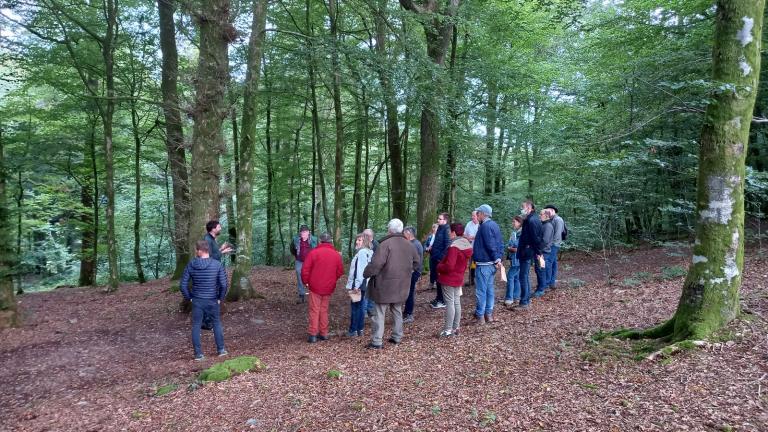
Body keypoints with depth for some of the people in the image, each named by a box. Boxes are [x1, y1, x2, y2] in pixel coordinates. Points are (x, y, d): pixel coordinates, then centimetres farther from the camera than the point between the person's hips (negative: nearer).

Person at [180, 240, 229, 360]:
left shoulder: (190, 265, -8)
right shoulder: (217, 265, -13)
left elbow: (183, 285, -6)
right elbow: (224, 284, -15)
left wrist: (189, 298, 7)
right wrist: (221, 298, -1)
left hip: (197, 301, 0)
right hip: (213, 301, 0)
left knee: (196, 326, 12)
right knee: (217, 323, 18)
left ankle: (198, 354, 13)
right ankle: (221, 349, 21)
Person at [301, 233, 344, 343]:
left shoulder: (313, 252, -9)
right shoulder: (336, 255, 1)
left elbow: (305, 269, -10)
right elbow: (340, 271, 5)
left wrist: (305, 281, 5)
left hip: (315, 287, -3)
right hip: (329, 288, 3)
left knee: (314, 310, 2)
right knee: (324, 310, 15)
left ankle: (313, 335, 0)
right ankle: (324, 333, 18)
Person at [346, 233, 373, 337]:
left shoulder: (362, 252, -16)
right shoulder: (369, 252, 13)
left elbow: (360, 270, -22)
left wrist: (356, 285, -23)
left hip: (358, 284, -9)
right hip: (364, 284, 9)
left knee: (355, 307, -1)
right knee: (360, 306, 14)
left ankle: (353, 330, 5)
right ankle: (360, 329, 20)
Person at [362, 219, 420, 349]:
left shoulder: (386, 244, -18)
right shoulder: (408, 245, 6)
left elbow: (376, 264, -23)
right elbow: (416, 262, 18)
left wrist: (366, 273, -8)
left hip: (385, 286, -6)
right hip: (401, 287, 6)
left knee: (380, 313, 1)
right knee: (397, 311, 20)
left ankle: (376, 342, 4)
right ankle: (397, 337, 27)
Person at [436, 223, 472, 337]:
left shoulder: (454, 246, -23)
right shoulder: (467, 245, 6)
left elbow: (449, 266, -27)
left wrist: (439, 267, -10)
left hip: (449, 279, -9)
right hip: (459, 278, 9)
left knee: (450, 303, -4)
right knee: (457, 303, 13)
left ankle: (448, 330, 2)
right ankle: (455, 328, 22)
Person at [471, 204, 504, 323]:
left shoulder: (485, 226, -17)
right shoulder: (494, 225, 13)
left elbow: (491, 245, -21)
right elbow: (500, 243, 13)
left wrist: (496, 259, -15)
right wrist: (499, 258, 8)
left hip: (483, 264, -10)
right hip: (492, 264, 10)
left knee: (481, 290, -3)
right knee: (489, 289, 14)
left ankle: (480, 316, 2)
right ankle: (488, 314, 21)